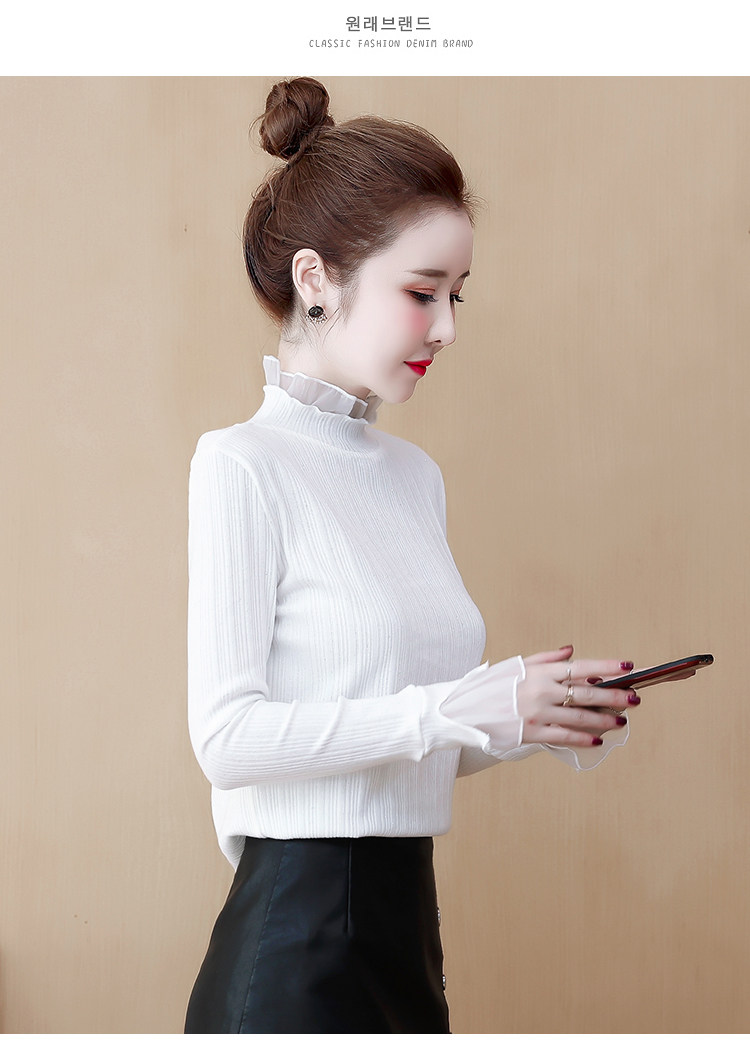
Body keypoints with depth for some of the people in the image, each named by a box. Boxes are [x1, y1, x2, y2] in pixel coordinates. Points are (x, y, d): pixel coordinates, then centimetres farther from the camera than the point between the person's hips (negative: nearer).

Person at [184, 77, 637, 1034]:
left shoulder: (415, 475, 11)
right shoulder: (243, 465, -9)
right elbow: (226, 736, -17)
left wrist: (538, 719, -2)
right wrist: (455, 709, -20)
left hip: (407, 925, 7)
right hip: (294, 945, -6)